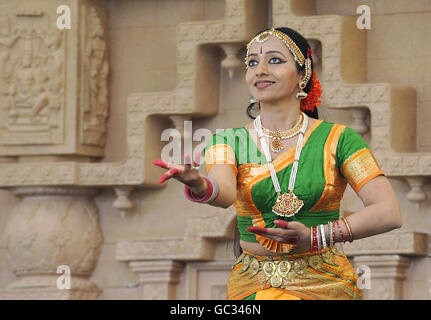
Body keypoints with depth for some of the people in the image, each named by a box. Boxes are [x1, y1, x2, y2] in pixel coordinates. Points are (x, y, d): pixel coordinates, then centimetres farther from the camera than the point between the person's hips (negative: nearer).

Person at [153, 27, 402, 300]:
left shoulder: (336, 139, 1)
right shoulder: (229, 141, 4)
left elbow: (389, 213, -8)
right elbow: (225, 192, -18)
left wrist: (314, 238, -19)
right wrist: (199, 186, -42)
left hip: (325, 285, 0)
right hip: (254, 286, 0)